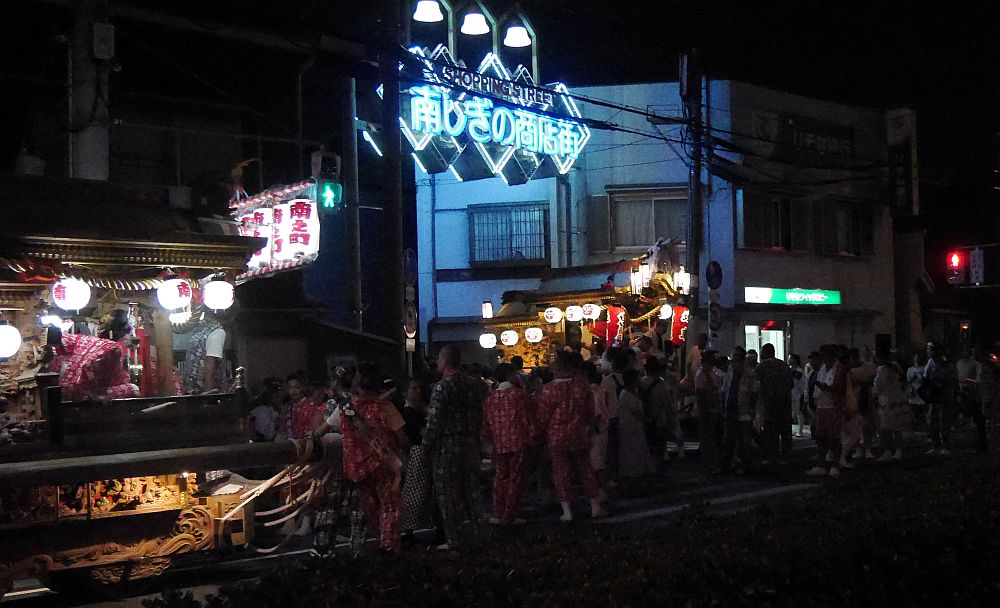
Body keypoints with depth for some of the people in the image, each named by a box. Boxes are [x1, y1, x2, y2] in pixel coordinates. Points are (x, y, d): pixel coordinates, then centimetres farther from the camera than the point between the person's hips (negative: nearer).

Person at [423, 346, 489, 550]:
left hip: (446, 447, -6)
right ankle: (478, 531, 18)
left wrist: (426, 448, -7)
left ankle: (453, 539, 6)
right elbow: (479, 417, 9)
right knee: (471, 490, 16)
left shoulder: (442, 387, -16)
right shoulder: (474, 384, 4)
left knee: (447, 494, 3)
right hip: (471, 445, 6)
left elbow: (434, 422, -16)